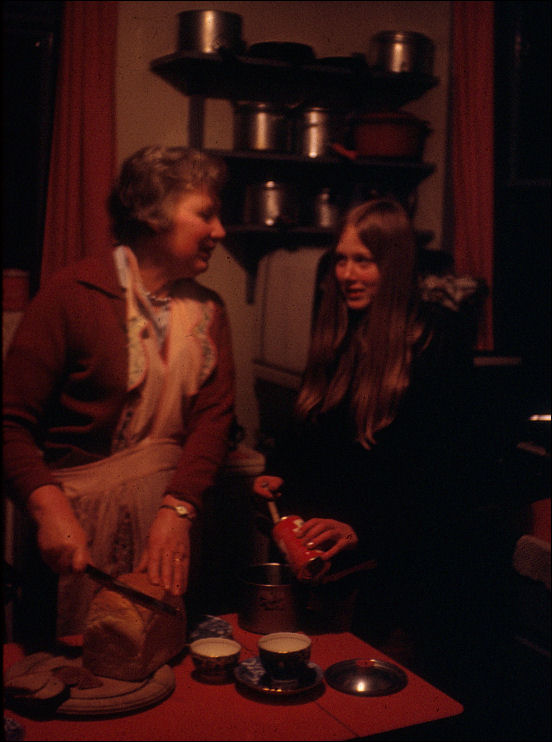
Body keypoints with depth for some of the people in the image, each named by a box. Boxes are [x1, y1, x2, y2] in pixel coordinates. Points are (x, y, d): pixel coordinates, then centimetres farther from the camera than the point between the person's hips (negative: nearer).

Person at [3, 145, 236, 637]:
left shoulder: (208, 311, 8)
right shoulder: (74, 293, -8)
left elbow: (214, 418, -2)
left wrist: (177, 509, -18)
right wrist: (49, 506, -28)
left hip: (174, 509, 4)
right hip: (83, 520, -4)